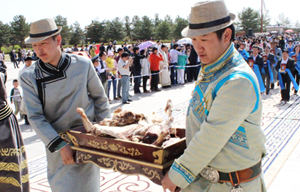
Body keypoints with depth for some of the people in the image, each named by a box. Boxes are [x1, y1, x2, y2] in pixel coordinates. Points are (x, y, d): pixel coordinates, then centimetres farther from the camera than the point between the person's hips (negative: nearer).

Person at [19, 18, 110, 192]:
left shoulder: (83, 64, -7)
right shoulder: (29, 77, -9)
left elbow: (100, 98, 3)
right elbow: (35, 117, -10)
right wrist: (60, 145, -20)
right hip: (57, 144, 1)